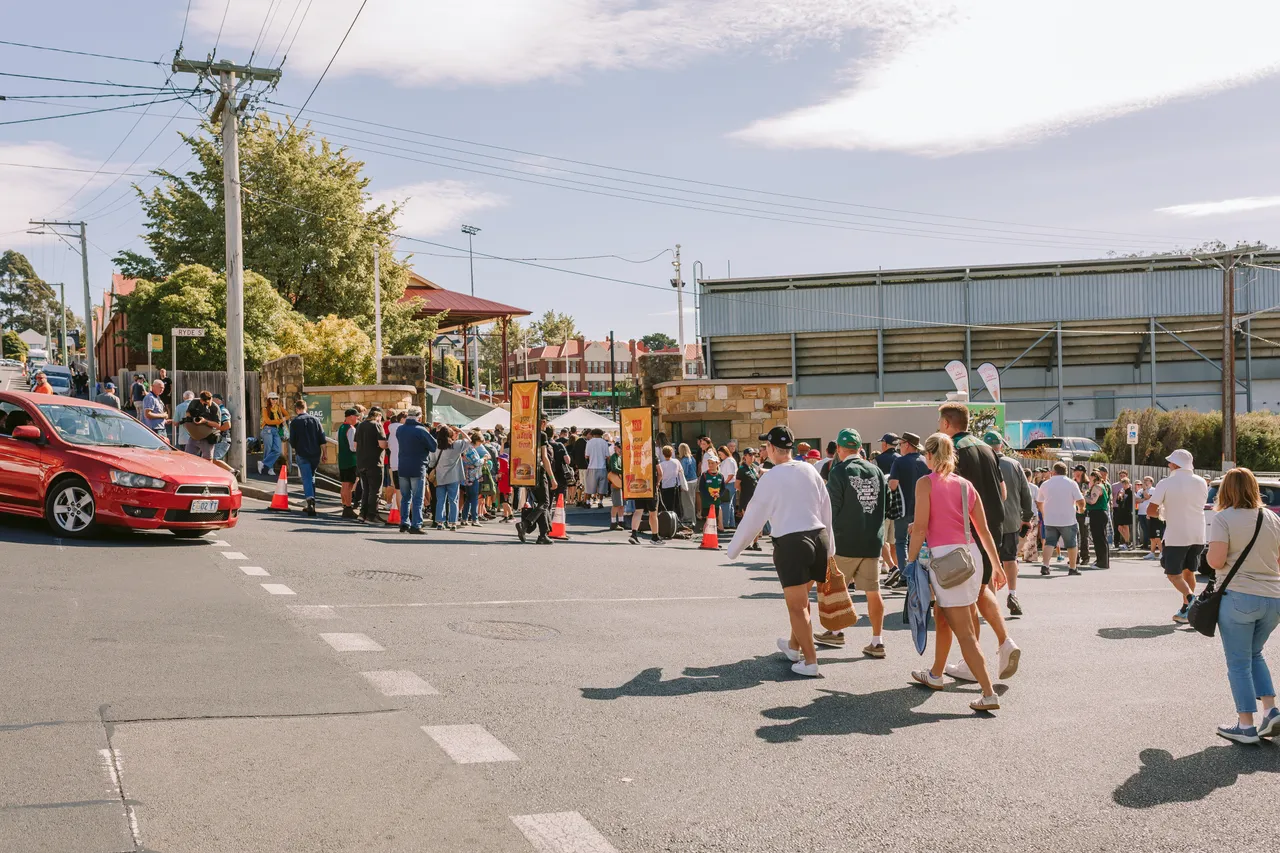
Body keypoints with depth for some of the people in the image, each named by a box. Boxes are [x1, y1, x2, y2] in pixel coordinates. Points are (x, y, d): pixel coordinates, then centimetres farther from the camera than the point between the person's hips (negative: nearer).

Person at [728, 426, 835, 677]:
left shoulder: (771, 477, -7)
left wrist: (734, 549, 9)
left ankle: (810, 661, 3)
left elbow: (754, 517, -3)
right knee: (801, 599, 23)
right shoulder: (809, 470, 6)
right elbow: (826, 509, 11)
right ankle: (793, 645, 38)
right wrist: (828, 547, 21)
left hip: (790, 542, -6)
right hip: (818, 537, 6)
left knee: (797, 606, 2)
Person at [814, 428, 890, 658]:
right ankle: (876, 642, 7)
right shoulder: (877, 471, 4)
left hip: (845, 541, -4)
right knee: (873, 592, 6)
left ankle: (836, 632, 24)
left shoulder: (839, 472, -11)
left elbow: (831, 509, -10)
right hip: (873, 541, 4)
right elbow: (886, 507, 11)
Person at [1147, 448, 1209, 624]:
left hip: (1176, 536, -5)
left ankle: (1191, 598, -22)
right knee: (1189, 572, 18)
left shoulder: (1165, 484, -10)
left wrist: (1161, 512, 11)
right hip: (1198, 536, 5)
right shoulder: (1201, 482, 6)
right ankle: (1186, 610, 19)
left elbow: (1150, 511, -10)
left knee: (1173, 573, 3)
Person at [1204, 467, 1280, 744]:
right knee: (1254, 654, 23)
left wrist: (1210, 556, 4)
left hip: (1239, 598, -5)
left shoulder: (1223, 519, -9)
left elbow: (1216, 561, -18)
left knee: (1239, 662, 5)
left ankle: (1246, 726, 7)